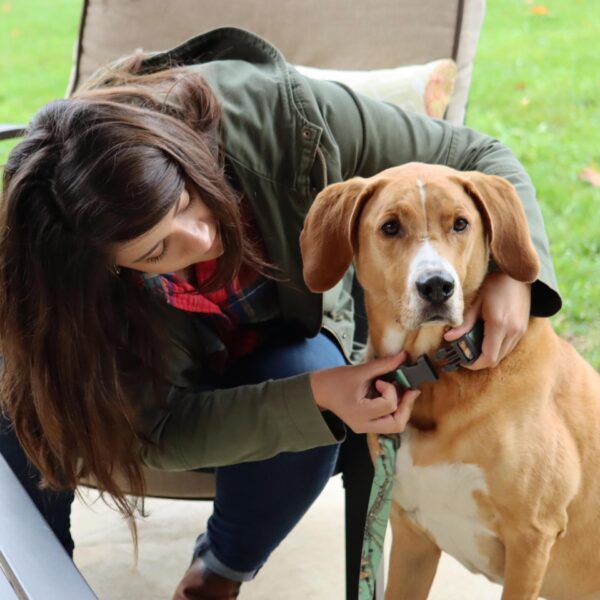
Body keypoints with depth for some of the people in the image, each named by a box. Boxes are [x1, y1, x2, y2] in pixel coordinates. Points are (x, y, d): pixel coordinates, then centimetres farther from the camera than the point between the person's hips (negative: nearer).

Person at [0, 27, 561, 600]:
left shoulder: (280, 112, -36)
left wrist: (512, 269, -44)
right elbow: (161, 426, -30)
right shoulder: (77, 269, -35)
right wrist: (316, 397, -45)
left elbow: (476, 157, -25)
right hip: (166, 366, -1)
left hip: (288, 346, 1)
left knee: (304, 370, -32)